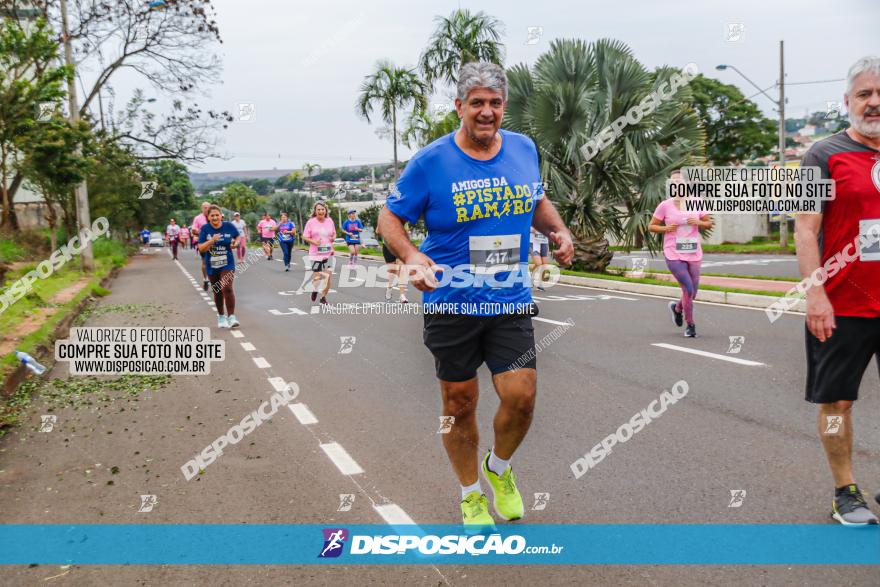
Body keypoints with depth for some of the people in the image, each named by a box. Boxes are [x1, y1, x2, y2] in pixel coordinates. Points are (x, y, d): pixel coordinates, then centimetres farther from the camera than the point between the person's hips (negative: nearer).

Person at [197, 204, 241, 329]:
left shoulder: (229, 226, -6)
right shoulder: (205, 229, -7)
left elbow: (238, 236, 13)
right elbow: (201, 249, -12)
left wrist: (235, 243, -9)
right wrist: (212, 240, -27)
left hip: (227, 264, -2)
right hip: (212, 266, 2)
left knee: (227, 288, -20)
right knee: (217, 292, 14)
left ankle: (231, 317, -19)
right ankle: (221, 317, 32)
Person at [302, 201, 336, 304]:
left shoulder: (330, 221, 7)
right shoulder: (311, 222, -3)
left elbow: (334, 234, 20)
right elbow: (305, 237, -1)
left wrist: (333, 238, -2)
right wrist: (313, 242, -18)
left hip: (328, 253, 2)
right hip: (315, 253, -2)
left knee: (328, 275, -4)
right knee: (317, 275, 0)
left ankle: (323, 296, 13)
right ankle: (315, 290, 35)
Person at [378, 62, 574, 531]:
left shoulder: (524, 149, 4)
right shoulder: (431, 161, -8)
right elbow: (390, 218, -2)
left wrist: (558, 229, 2)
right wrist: (411, 256, -21)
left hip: (511, 301, 2)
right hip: (451, 303, -2)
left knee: (521, 395, -7)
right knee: (459, 404, 8)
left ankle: (499, 468, 26)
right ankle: (471, 495, 30)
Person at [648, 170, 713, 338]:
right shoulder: (665, 205, -3)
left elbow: (709, 223, 13)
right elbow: (651, 226, 4)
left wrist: (699, 222, -8)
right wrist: (666, 228, -13)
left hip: (694, 254, 3)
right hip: (673, 255, -3)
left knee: (692, 293, 8)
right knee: (688, 289, -12)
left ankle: (677, 307, 41)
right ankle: (690, 325, 6)